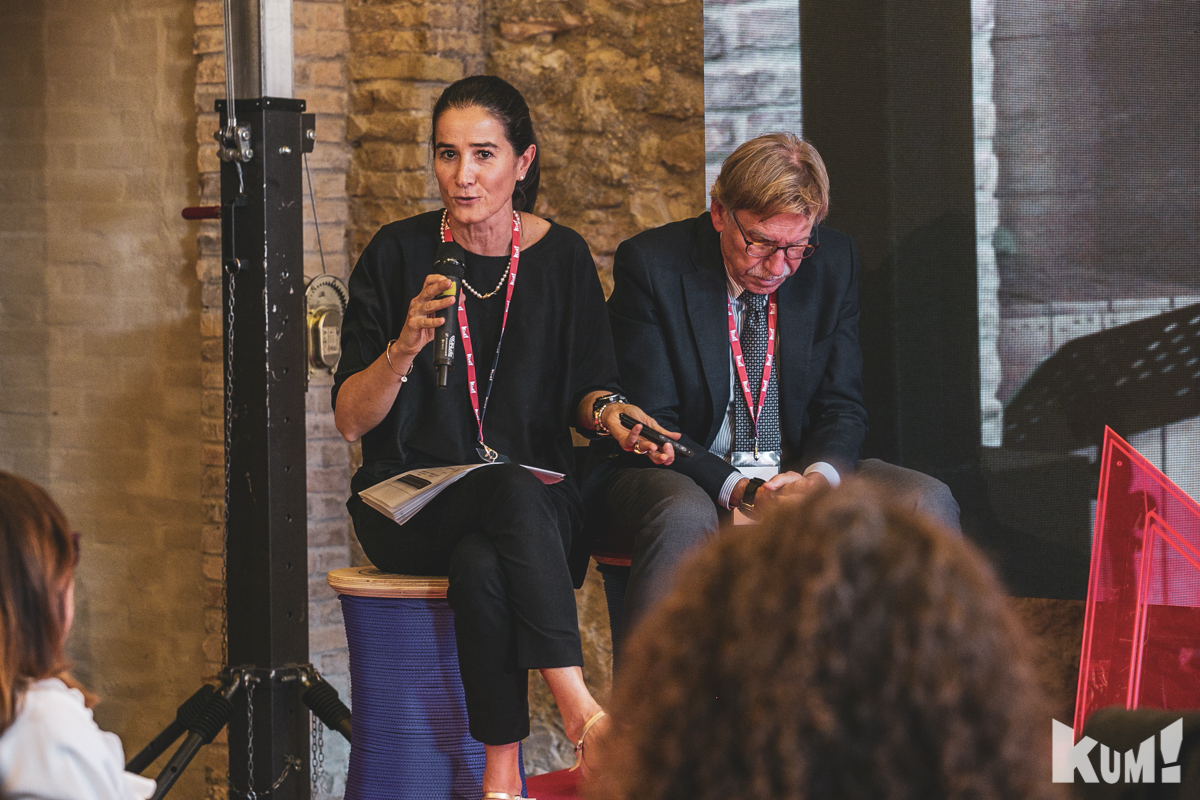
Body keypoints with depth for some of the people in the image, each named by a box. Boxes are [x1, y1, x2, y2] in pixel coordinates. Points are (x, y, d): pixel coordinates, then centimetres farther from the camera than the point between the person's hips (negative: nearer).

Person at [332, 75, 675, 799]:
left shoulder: (561, 257, 4)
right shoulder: (398, 255, -1)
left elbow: (585, 394, 12)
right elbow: (351, 420, -2)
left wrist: (608, 411, -13)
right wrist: (405, 348, -20)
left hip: (536, 505, 1)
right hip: (412, 506, -1)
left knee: (483, 566, -36)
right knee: (513, 492, -36)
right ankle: (579, 710, -39)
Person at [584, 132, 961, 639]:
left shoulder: (833, 262, 1)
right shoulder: (651, 265, -11)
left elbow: (842, 408, 4)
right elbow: (652, 426, -14)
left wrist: (819, 478, -20)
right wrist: (742, 492, -30)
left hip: (799, 471, 4)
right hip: (683, 478, -4)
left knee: (928, 501, -18)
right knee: (685, 518, -39)